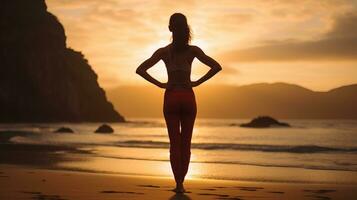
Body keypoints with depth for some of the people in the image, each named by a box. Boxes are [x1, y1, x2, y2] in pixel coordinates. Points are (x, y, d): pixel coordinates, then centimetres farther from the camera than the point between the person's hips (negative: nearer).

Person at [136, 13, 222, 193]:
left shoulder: (163, 51, -3)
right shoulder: (193, 50, -2)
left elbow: (140, 70, -7)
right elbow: (217, 66, -6)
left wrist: (159, 84, -2)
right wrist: (198, 82, 0)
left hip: (171, 98, 0)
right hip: (188, 97, 0)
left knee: (175, 143, 5)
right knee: (186, 143, 10)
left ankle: (178, 184, -1)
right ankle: (181, 182, 8)